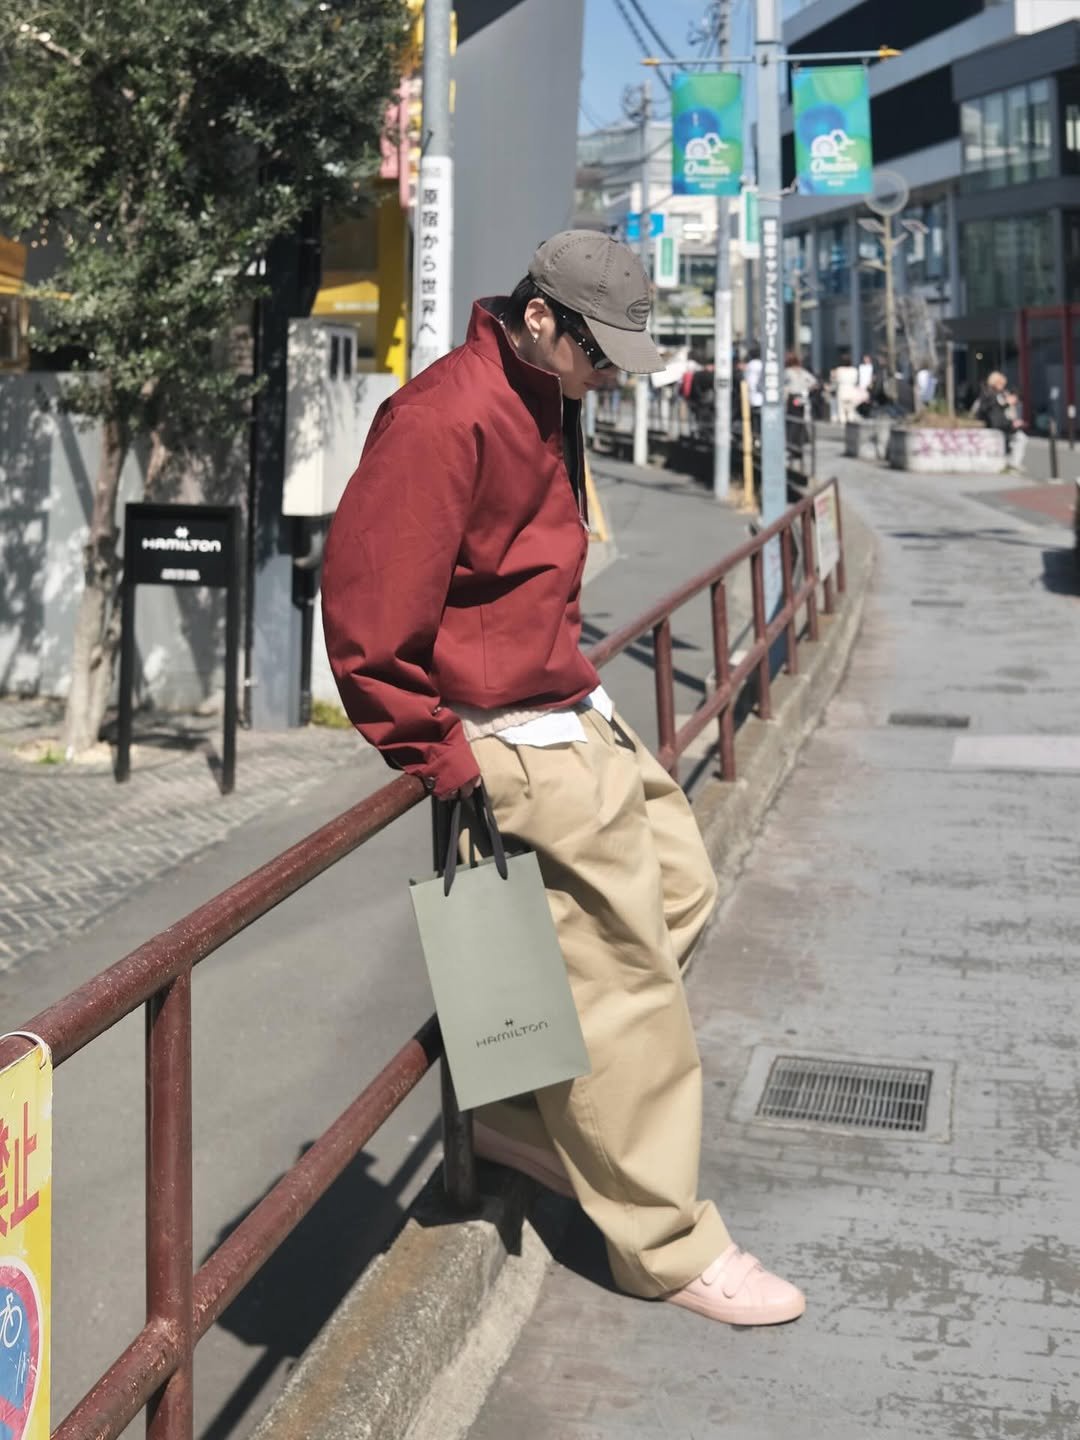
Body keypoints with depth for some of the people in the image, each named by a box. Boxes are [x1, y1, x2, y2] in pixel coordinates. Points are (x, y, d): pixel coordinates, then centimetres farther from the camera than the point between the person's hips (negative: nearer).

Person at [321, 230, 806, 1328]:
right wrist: (439, 756, -19)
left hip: (575, 715, 10)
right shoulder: (443, 421, -21)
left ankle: (522, 1110, 26)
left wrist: (568, 675, 15)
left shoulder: (543, 400, 11)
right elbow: (367, 614, -25)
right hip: (523, 742, -10)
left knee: (681, 887, 19)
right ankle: (667, 1244, 12)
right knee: (626, 976, -3)